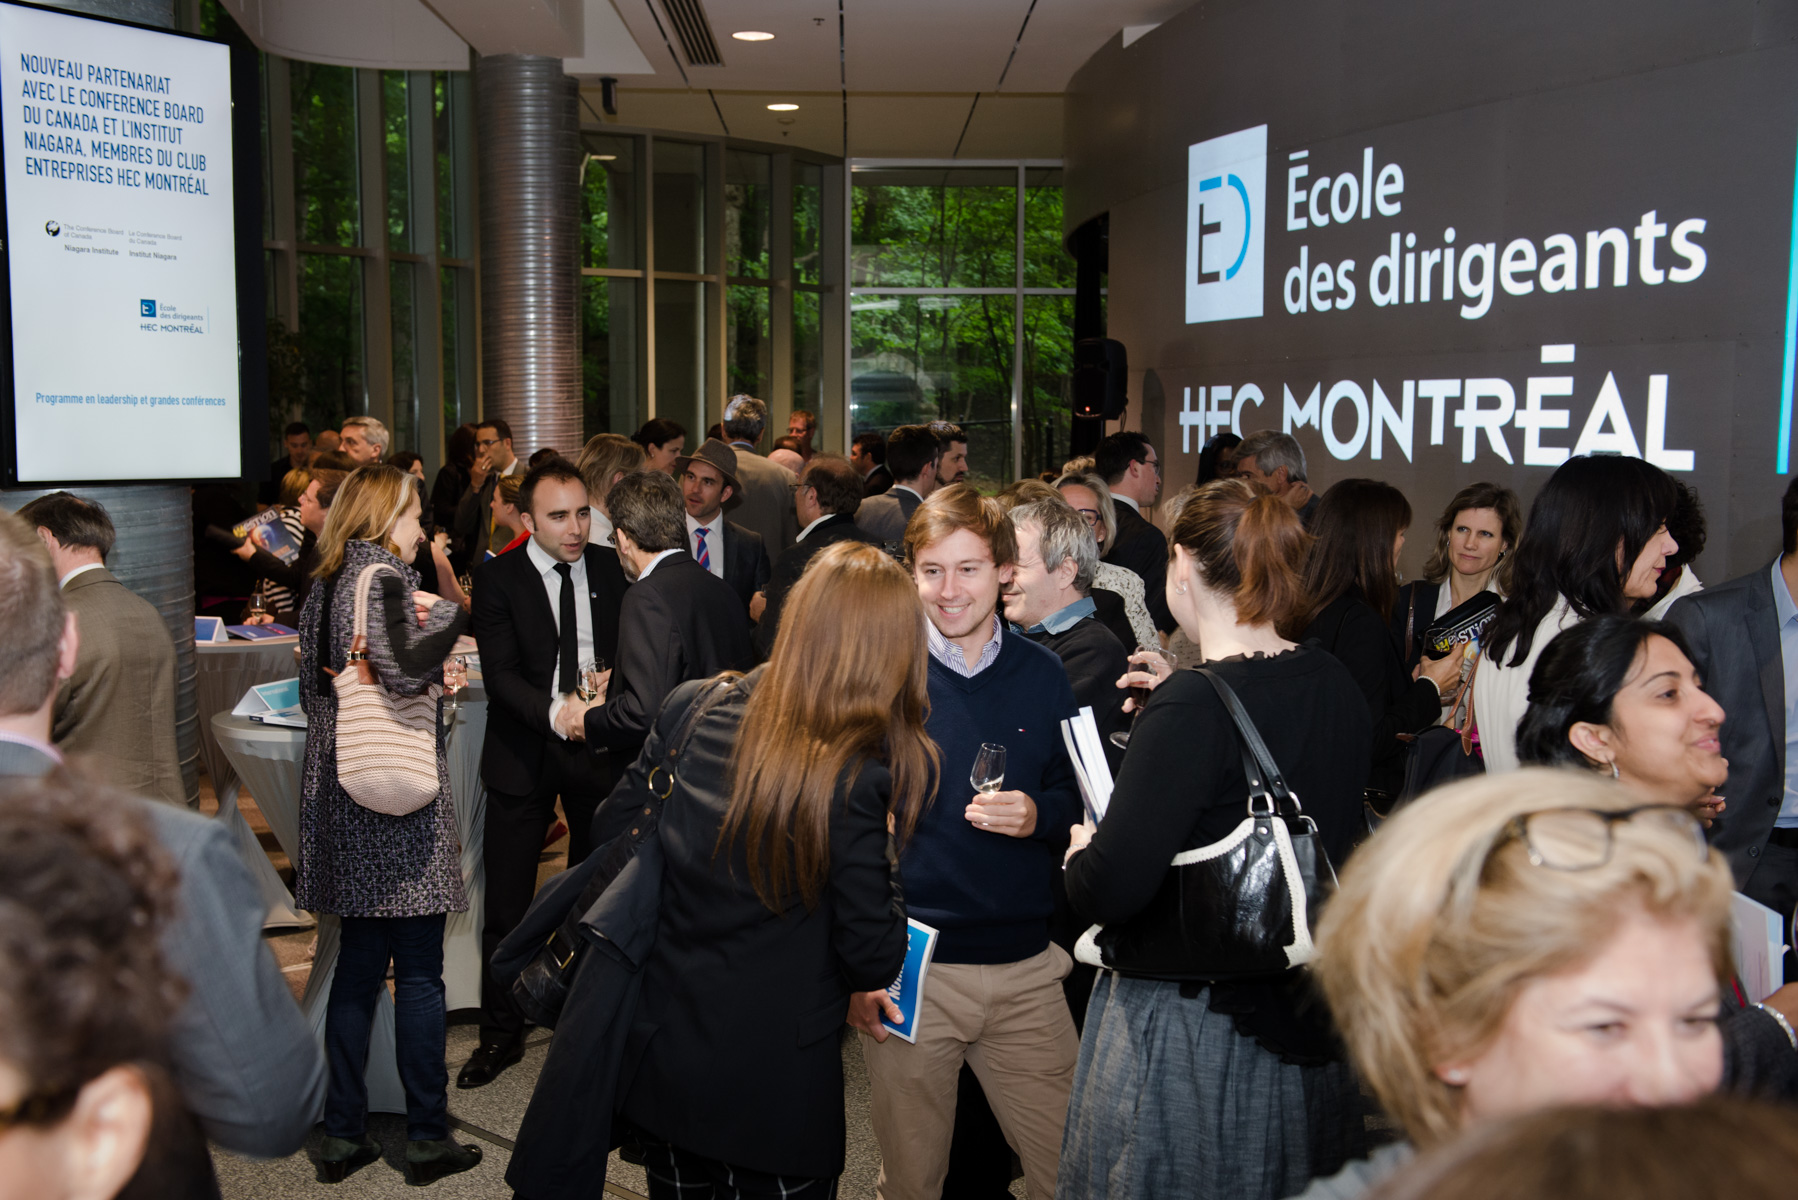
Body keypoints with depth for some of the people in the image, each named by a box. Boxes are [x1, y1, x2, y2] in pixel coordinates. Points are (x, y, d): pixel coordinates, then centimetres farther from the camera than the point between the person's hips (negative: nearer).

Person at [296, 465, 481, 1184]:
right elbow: (405, 672, -26)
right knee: (419, 970, 1)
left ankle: (342, 1133, 19)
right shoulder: (384, 577, -12)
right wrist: (451, 612, -12)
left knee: (358, 963, 14)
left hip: (340, 796, 8)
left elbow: (312, 690, 17)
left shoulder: (325, 586, 13)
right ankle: (427, 1138, 9)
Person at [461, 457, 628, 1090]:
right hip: (524, 753, -2)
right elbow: (501, 674, -15)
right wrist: (555, 711, -32)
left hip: (600, 747, 2)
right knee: (507, 903, 4)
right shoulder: (497, 577, -7)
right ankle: (501, 1034, 20)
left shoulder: (612, 568, 1)